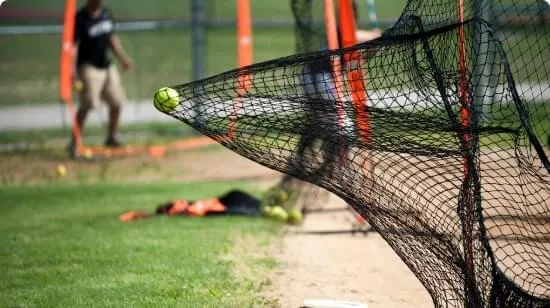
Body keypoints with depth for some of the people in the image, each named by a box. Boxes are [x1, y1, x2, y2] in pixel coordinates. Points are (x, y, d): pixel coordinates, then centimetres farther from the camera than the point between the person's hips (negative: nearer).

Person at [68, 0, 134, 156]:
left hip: (106, 65, 8)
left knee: (117, 102, 12)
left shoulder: (106, 13, 7)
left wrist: (122, 57, 16)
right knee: (87, 104, -20)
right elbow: (73, 45, -21)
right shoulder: (81, 18, -15)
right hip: (89, 66, -8)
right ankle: (74, 142, -16)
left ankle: (111, 138, 30)